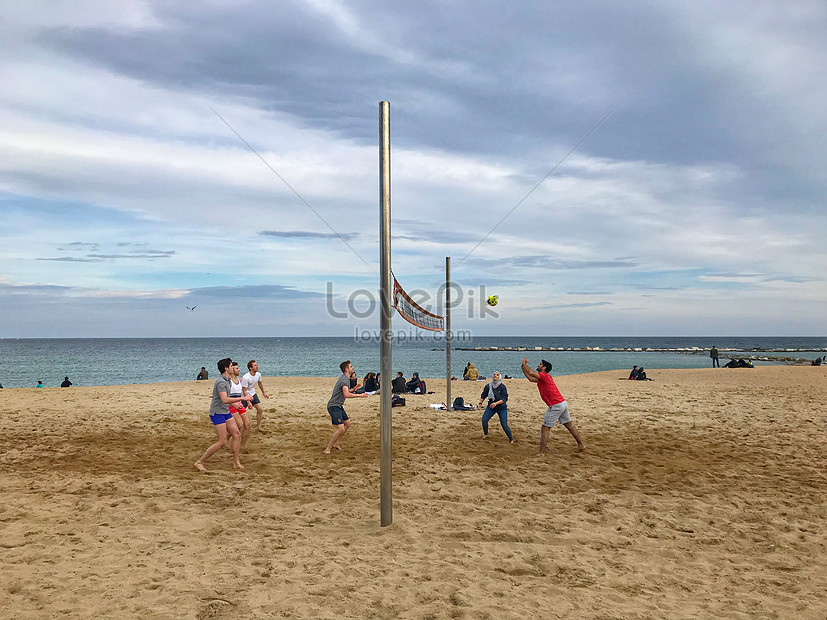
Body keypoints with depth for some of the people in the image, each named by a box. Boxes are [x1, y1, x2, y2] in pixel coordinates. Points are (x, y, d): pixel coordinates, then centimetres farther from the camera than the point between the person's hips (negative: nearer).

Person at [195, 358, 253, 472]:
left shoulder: (227, 381, 12)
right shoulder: (221, 382, -20)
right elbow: (225, 400, -31)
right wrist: (242, 398, -30)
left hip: (225, 412, 10)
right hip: (217, 413, -10)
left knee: (237, 434, 4)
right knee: (222, 441, -10)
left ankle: (236, 462, 10)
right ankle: (199, 462, 0)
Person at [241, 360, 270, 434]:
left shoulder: (258, 375, -7)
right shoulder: (245, 378, -29)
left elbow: (260, 383, 15)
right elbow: (244, 391, -26)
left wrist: (263, 392, 25)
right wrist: (248, 402, -29)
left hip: (253, 394, 7)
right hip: (245, 395, -6)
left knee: (260, 409, 1)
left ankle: (258, 427, 12)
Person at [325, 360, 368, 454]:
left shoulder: (346, 379, 15)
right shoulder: (345, 380, -19)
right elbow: (346, 394, -33)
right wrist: (360, 395, -26)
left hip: (339, 406, 11)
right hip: (334, 406, -11)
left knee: (347, 423, 20)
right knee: (341, 429, -16)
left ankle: (336, 443, 27)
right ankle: (328, 448, -8)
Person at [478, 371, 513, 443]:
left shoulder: (502, 386, -14)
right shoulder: (488, 386, -3)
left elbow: (504, 399, -17)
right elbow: (483, 396, 10)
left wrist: (496, 403, -28)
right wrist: (480, 403, 0)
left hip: (501, 408, -3)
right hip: (491, 406, 3)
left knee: (504, 425, -10)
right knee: (484, 419, -15)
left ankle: (511, 439, 9)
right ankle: (485, 434, 11)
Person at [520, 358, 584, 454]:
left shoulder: (544, 375, -12)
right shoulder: (541, 378, 16)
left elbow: (531, 373, -26)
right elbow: (530, 378, 25)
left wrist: (524, 364, -9)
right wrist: (523, 367, 20)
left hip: (556, 406, -10)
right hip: (563, 403, 10)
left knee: (545, 428, -5)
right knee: (569, 425, 20)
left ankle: (542, 452, -5)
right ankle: (581, 445, 30)